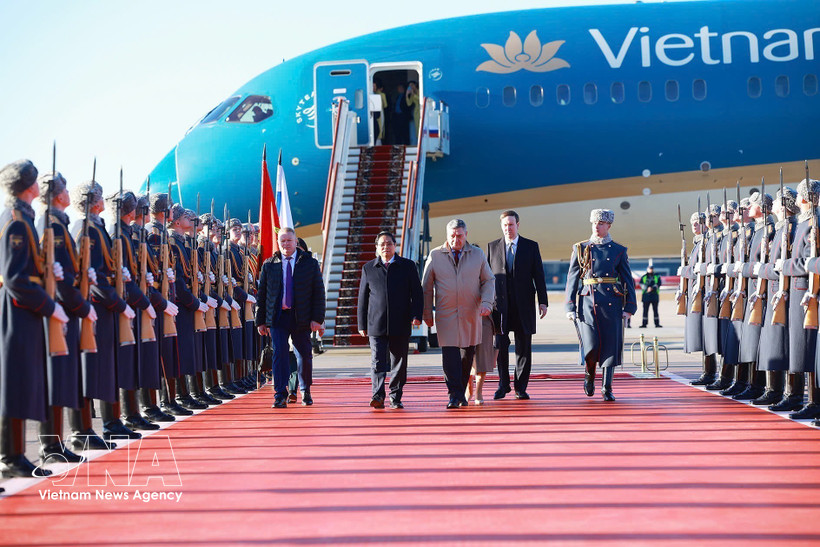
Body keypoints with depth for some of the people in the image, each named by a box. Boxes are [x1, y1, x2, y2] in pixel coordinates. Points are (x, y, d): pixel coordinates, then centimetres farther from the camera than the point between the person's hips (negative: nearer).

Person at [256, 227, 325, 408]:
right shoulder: (269, 265, 6)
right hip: (277, 317, 0)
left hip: (301, 318, 0)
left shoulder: (310, 263, 4)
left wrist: (317, 318, -6)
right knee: (279, 354, -8)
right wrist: (261, 321, 4)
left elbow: (319, 293, 2)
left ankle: (305, 392, 28)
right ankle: (280, 396, -5)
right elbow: (262, 294, 8)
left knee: (305, 355, 8)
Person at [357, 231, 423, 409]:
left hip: (400, 325, 0)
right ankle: (378, 396, -17)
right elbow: (362, 298, 11)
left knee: (399, 364, 4)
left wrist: (416, 315, -8)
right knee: (378, 362, -11)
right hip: (376, 325, 0)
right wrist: (362, 324, 7)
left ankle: (395, 398, 14)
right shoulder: (368, 268, 10)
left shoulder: (408, 266, 8)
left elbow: (417, 293, 6)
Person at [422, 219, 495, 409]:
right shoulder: (435, 255, 1)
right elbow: (427, 286, 6)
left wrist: (486, 303, -10)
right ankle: (455, 396, -9)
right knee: (449, 353, -11)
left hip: (471, 314, 2)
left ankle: (462, 392, 23)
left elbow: (489, 280, 7)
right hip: (445, 314, -2)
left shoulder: (477, 254, 5)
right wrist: (427, 313, 4)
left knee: (468, 354, 7)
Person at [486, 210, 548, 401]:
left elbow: (539, 275, 4)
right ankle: (503, 385, 13)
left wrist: (543, 301, -2)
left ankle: (520, 387, 11)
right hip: (500, 304, 0)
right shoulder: (492, 247, 9)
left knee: (524, 347, 3)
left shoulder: (531, 246, 6)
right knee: (500, 345, -2)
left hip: (523, 304, 0)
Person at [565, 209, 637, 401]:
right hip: (588, 303, -1)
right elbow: (572, 279, 6)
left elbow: (628, 280, 9)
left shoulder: (619, 250, 9)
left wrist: (629, 307, 1)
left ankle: (607, 389, 8)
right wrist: (570, 307, -1)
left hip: (612, 305, 1)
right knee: (592, 346, -10)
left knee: (610, 345, -1)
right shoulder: (581, 248, 7)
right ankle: (589, 375, 20)